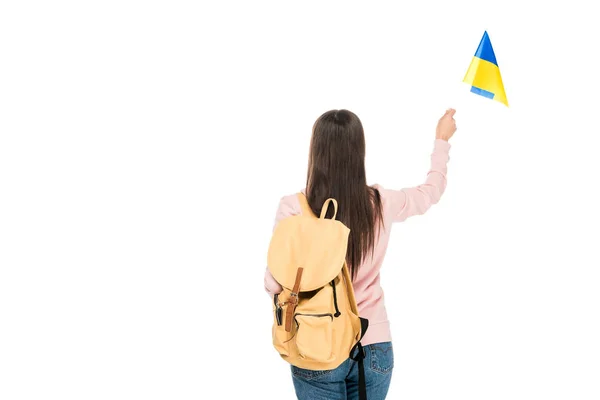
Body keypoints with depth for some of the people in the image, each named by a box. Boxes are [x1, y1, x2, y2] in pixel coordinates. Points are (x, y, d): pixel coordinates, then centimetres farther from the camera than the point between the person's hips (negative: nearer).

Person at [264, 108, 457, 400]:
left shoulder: (293, 208, -15)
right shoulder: (381, 204, -6)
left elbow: (275, 282, -12)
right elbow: (431, 190, 14)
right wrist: (442, 141, 30)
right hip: (373, 347, 3)